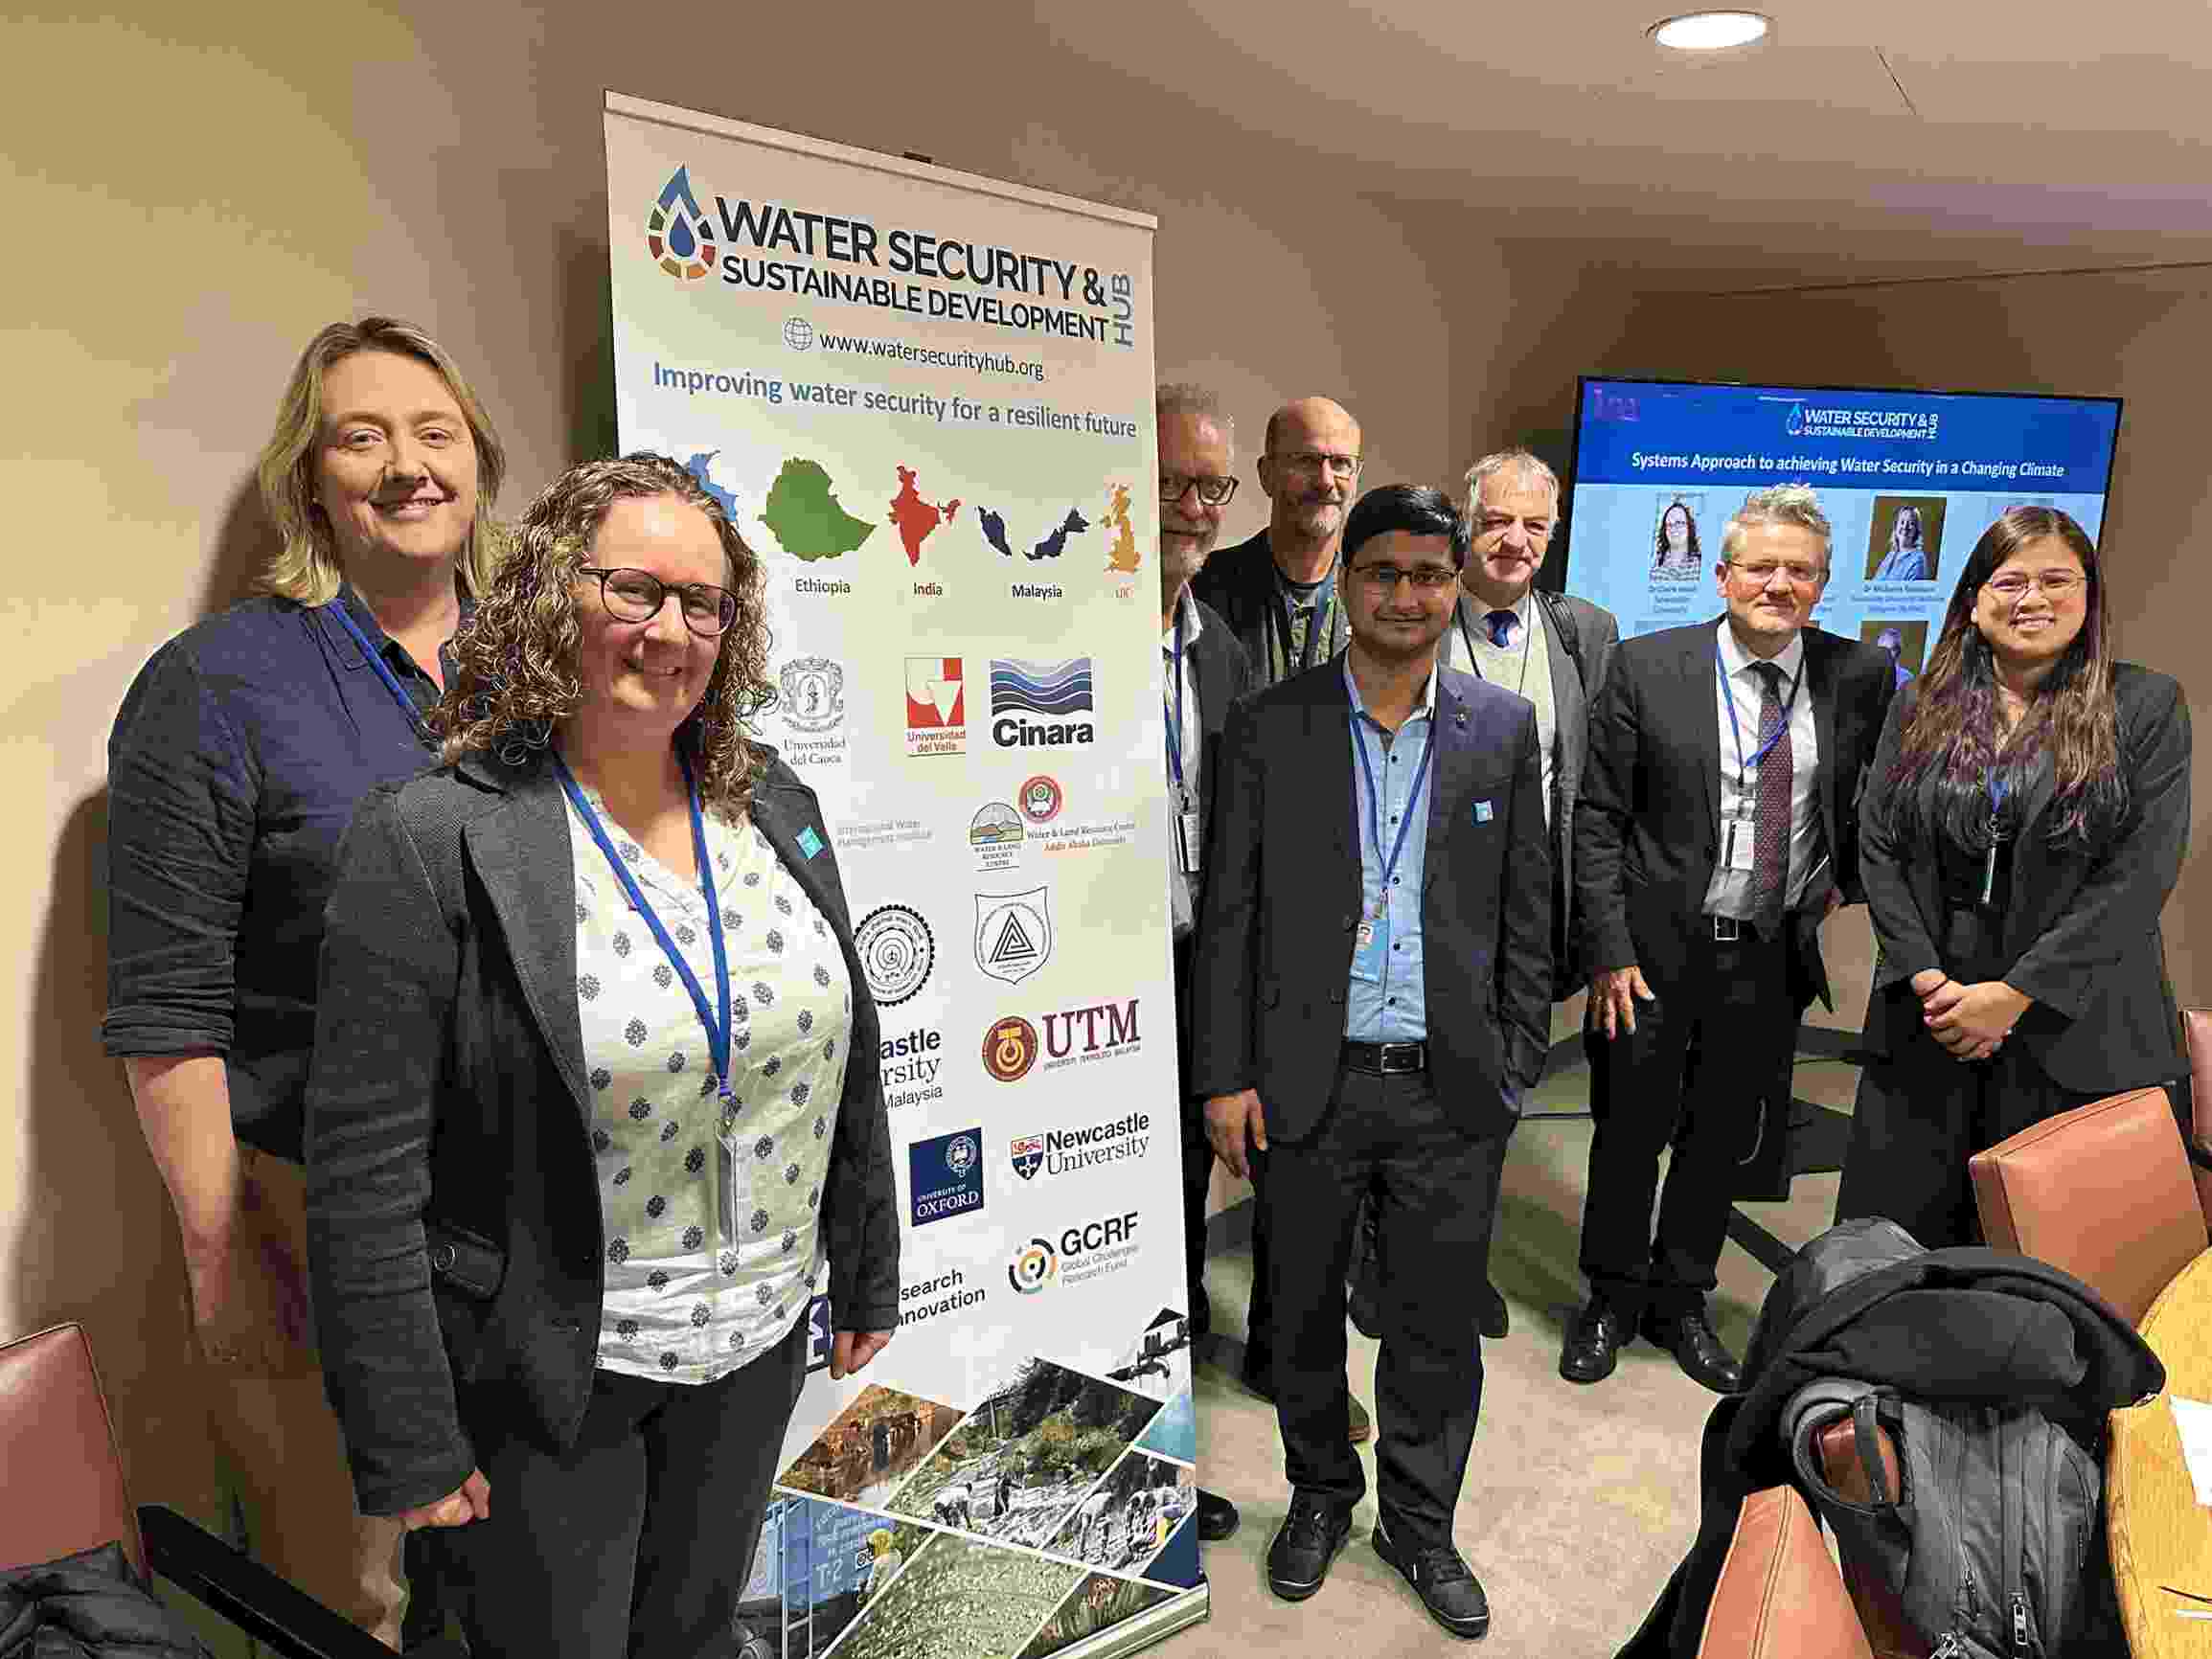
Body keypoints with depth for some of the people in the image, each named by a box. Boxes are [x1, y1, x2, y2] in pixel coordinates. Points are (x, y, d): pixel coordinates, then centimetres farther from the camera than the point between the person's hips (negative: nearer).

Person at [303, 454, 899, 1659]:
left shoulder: (776, 807, -2)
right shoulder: (431, 840, -17)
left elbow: (847, 1065, 5)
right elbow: (364, 1177, -16)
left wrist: (867, 1280, 10)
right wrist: (411, 1452, -12)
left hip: (761, 1341, 5)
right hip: (548, 1376, -4)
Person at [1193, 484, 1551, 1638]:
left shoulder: (1505, 728, 1)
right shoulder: (1267, 728, -3)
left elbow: (1525, 913, 5)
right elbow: (1229, 915, -2)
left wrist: (1517, 1068, 2)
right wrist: (1225, 1077, -5)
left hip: (1451, 1088, 1)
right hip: (1308, 1083, 0)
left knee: (1438, 1325, 13)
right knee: (1303, 1313, 17)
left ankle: (1420, 1523, 37)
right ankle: (1320, 1493, 42)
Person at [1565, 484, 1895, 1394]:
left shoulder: (1860, 676, -1)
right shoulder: (1646, 667, -8)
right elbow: (1597, 819, -8)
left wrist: (1845, 883, 1)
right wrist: (1610, 950, -12)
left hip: (1775, 955, 2)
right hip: (1657, 946, -2)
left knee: (1721, 1138, 16)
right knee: (1630, 1132, 11)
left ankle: (1680, 1302, 36)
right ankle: (1612, 1297, 32)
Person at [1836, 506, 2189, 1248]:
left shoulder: (2145, 707, 0)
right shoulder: (1922, 707, 8)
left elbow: (2143, 870, -9)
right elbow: (1877, 846, 4)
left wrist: (2015, 993, -14)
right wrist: (1928, 981, -8)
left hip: (2075, 1027, -2)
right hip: (1926, 1017, 2)